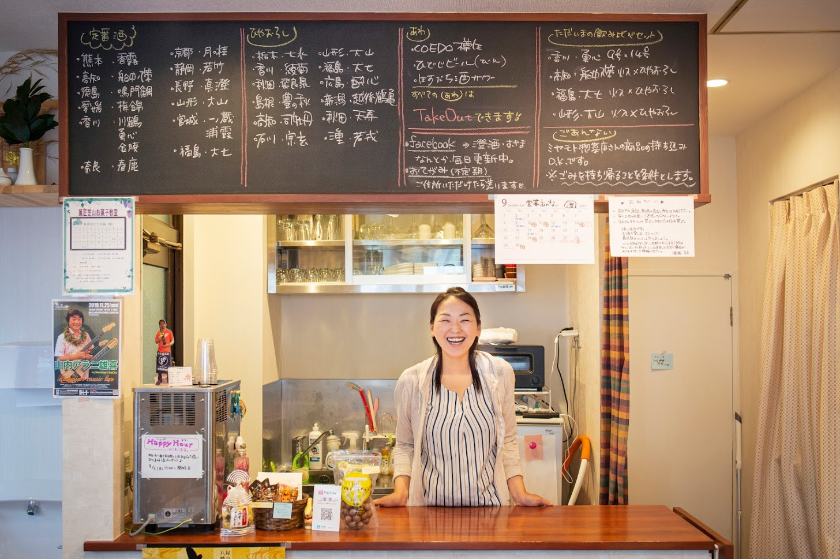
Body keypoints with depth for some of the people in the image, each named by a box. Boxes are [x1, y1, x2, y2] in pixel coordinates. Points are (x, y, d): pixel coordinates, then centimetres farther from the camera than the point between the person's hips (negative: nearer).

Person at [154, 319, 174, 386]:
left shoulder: (169, 332, 3)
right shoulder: (158, 333, 9)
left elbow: (172, 341, 4)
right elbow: (156, 342, 11)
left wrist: (168, 344, -14)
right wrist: (159, 339, -10)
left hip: (167, 351, -2)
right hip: (160, 351, 2)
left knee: (168, 366, -3)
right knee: (159, 365, -1)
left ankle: (169, 380, 4)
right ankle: (159, 380, 7)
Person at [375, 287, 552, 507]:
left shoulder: (500, 374, 1)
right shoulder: (411, 381, -2)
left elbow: (507, 442, 10)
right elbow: (404, 445, 8)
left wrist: (520, 493, 1)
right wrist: (400, 492, -6)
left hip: (488, 506, 0)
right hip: (431, 505, 0)